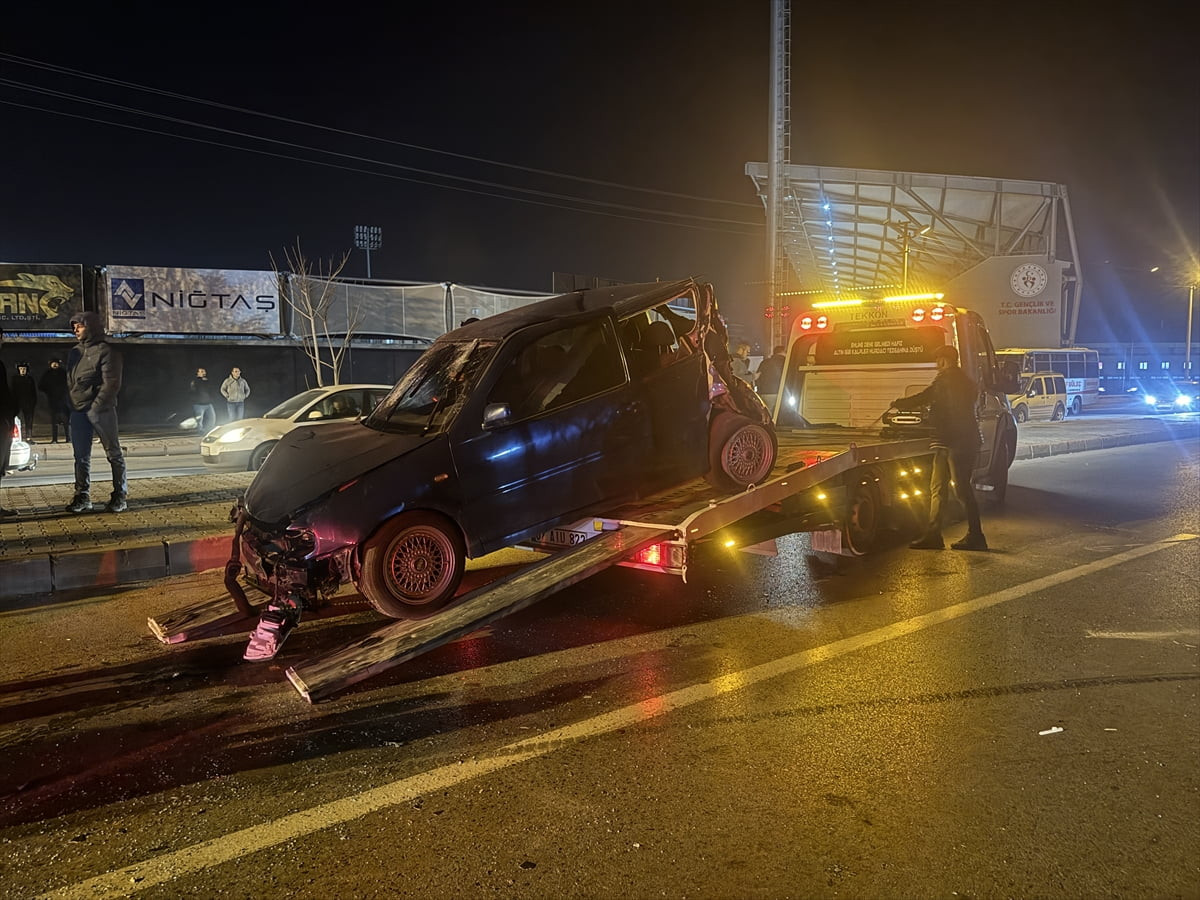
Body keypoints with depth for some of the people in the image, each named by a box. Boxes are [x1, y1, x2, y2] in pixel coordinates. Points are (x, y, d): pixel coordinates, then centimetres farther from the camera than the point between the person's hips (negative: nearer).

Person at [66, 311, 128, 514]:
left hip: (101, 410, -7)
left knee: (113, 454, -1)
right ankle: (82, 497, 12)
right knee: (81, 457, 7)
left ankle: (120, 496, 2)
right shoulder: (74, 352, 16)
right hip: (78, 412, 7)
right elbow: (70, 381, 20)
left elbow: (111, 383, -12)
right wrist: (72, 405, 8)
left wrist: (96, 407, -15)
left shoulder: (105, 351, -7)